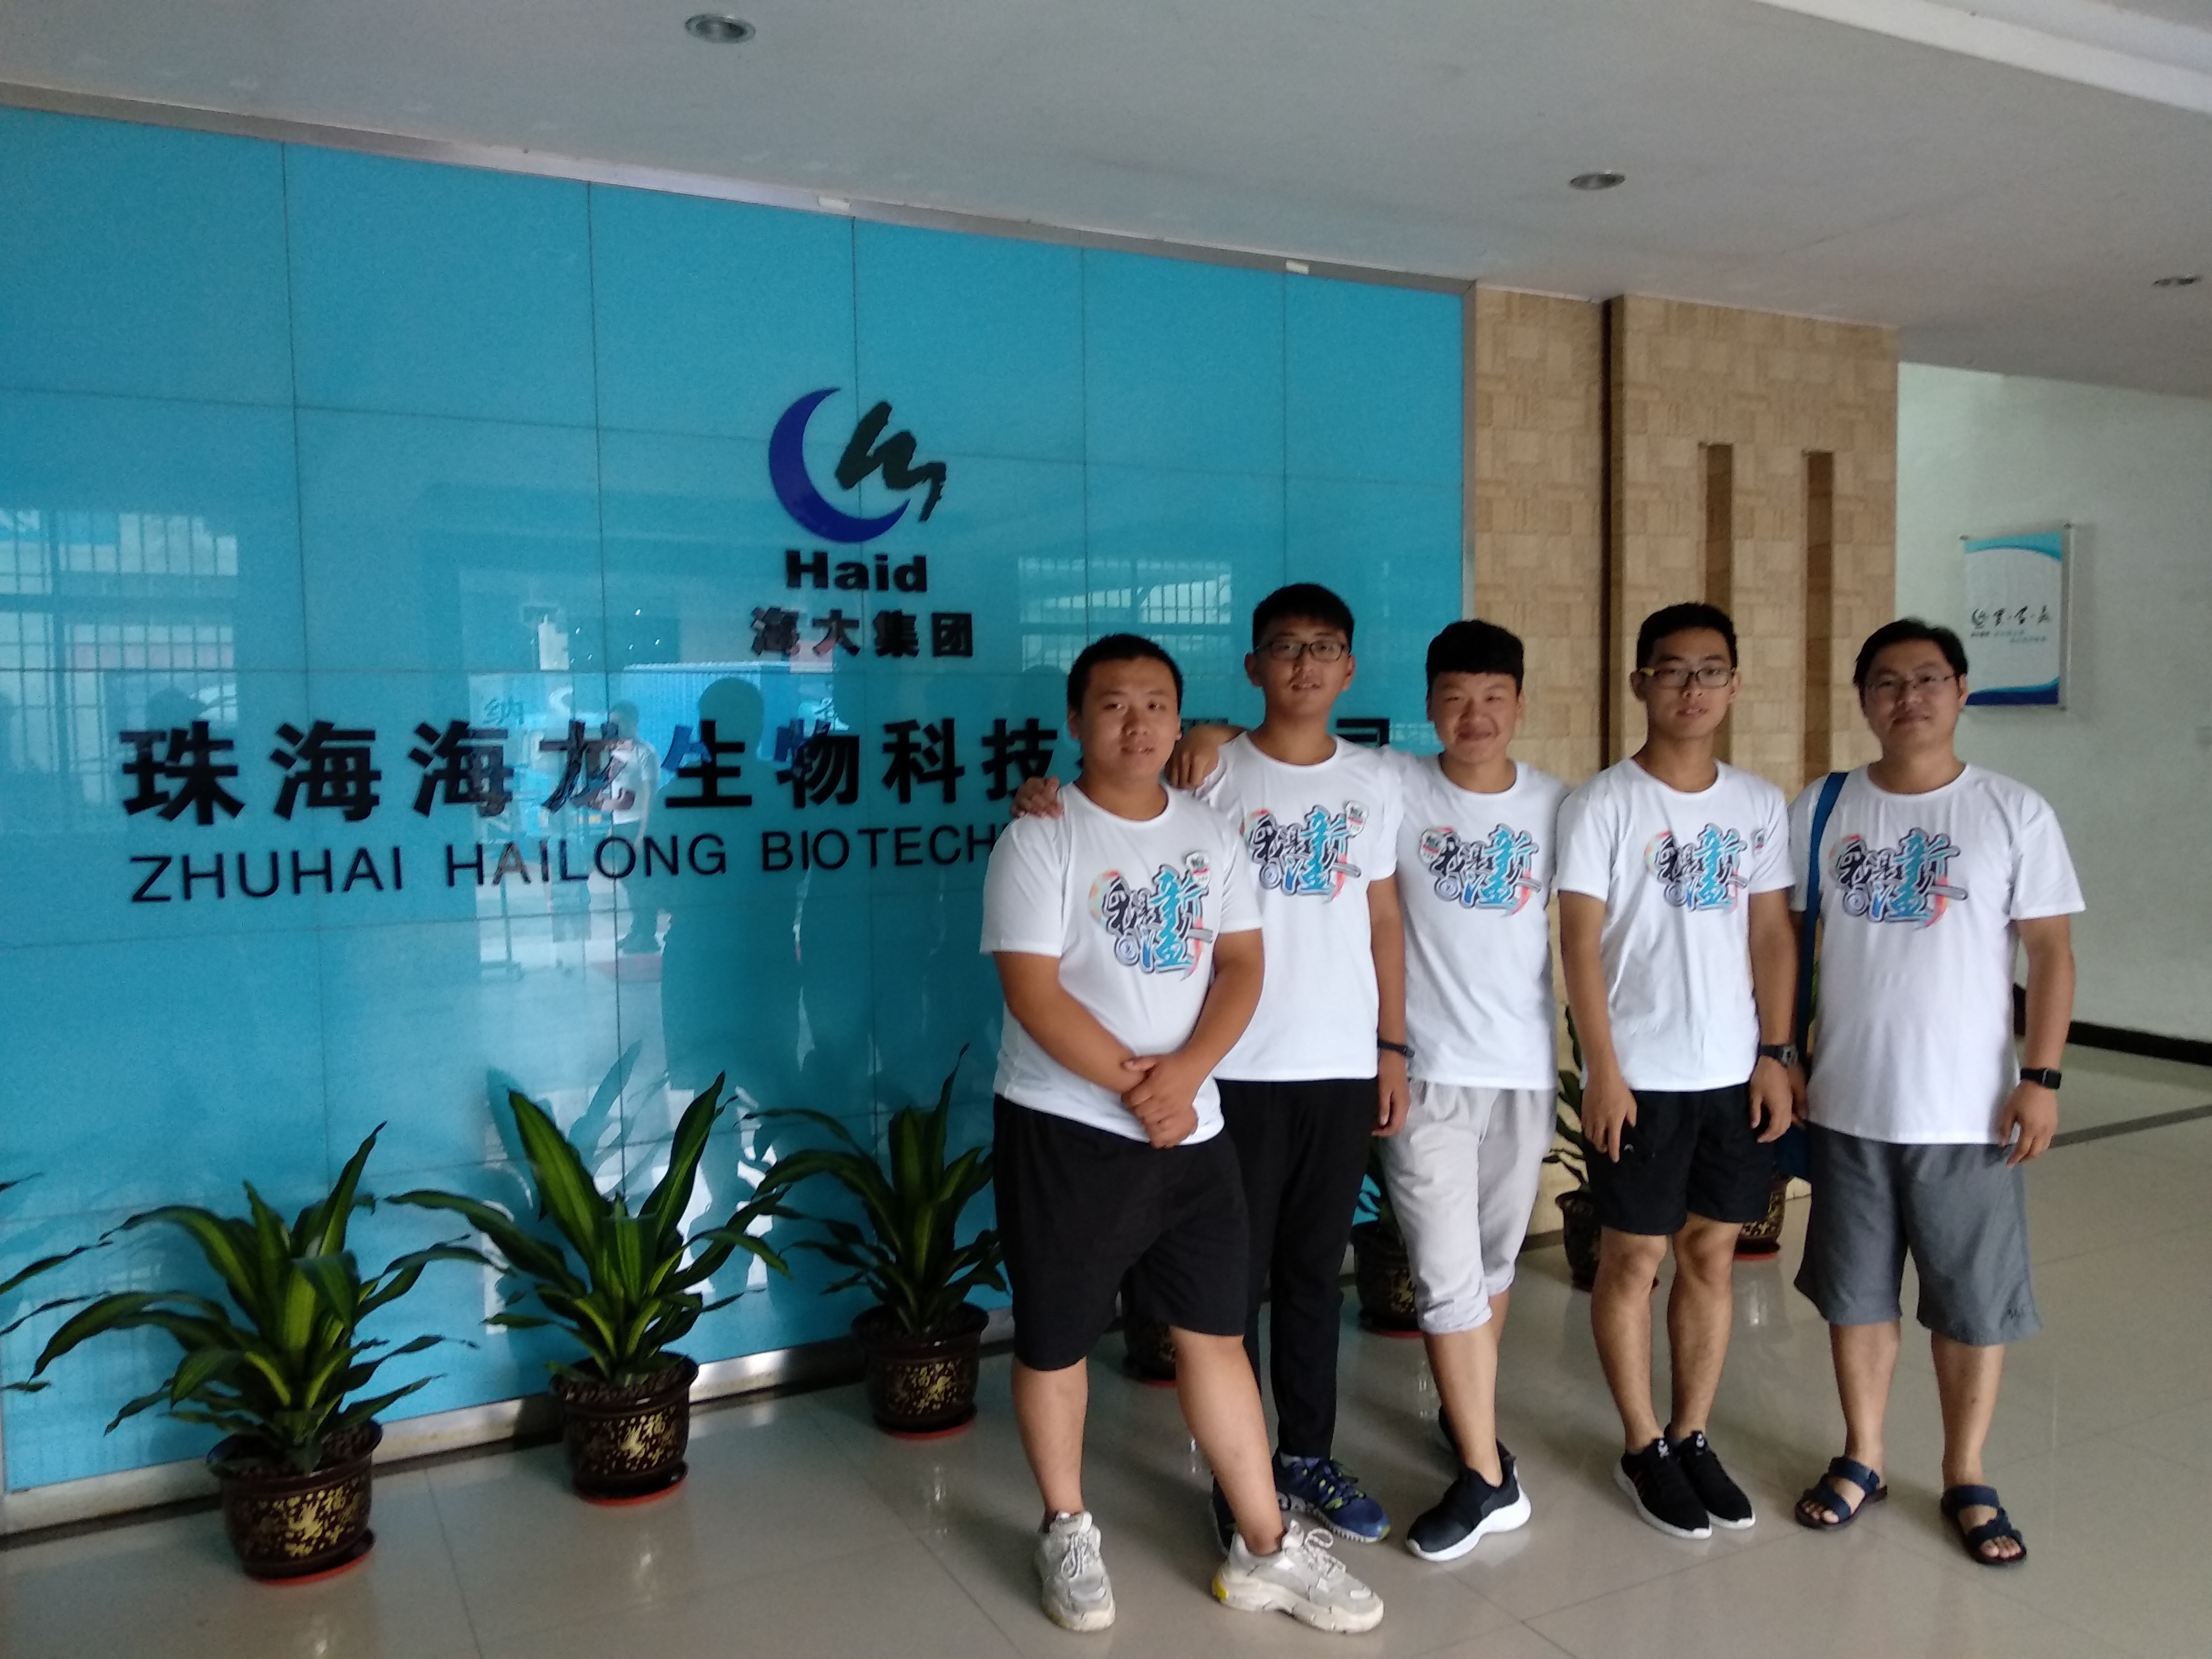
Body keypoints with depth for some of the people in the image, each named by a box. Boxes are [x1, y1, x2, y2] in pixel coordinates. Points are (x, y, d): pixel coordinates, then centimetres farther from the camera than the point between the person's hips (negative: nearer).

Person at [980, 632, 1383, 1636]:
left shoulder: (1211, 836, 6)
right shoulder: (1041, 840, -10)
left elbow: (1241, 966, 1)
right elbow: (1034, 996, -16)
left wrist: (1184, 1072, -16)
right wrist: (1137, 1086, -16)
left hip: (1191, 1127, 5)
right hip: (1066, 1131, -4)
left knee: (1216, 1331, 12)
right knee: (1055, 1340, 10)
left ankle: (1265, 1549, 24)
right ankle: (1067, 1532, 31)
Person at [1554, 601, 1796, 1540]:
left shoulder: (1759, 805, 6)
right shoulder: (1603, 805, -7)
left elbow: (1772, 935, 8)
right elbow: (1581, 944, -9)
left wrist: (1776, 1055, 2)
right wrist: (1602, 1072, -13)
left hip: (1735, 1071, 4)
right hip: (1639, 1073, -4)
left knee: (1711, 1253, 12)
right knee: (1634, 1258, 6)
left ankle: (1693, 1437, 26)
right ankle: (1644, 1447, 21)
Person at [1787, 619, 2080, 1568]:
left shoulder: (2015, 814, -3)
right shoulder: (1820, 811, 1)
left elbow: (2051, 952, -3)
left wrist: (2040, 1077, -9)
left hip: (1968, 1110, -1)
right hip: (1847, 1104, 2)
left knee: (1975, 1302, 9)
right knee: (1856, 1291, 13)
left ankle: (1966, 1478, 28)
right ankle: (1861, 1458, 30)